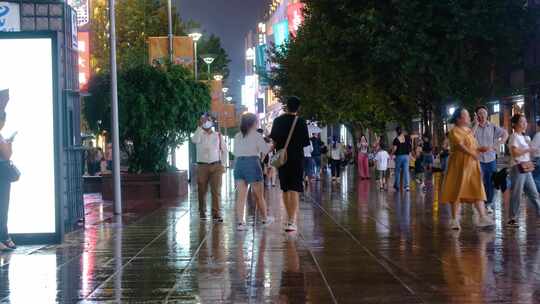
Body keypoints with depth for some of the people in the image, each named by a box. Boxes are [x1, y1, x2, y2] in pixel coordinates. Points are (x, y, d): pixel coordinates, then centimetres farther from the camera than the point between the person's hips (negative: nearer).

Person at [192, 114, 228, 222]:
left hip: (216, 166, 0)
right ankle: (202, 212, 15)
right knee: (202, 191, 3)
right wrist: (200, 126, -20)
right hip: (202, 166, 0)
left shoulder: (218, 135, 9)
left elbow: (224, 151, 15)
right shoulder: (199, 134, 6)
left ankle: (216, 213, -6)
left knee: (216, 190, -7)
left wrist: (222, 163, 7)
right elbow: (194, 140, -19)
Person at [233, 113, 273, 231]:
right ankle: (265, 218, 27)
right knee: (259, 195, 11)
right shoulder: (256, 135, -5)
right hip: (252, 164, -4)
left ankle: (240, 221, -11)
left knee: (241, 195, 0)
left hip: (239, 164, 4)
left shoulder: (237, 136, 12)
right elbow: (266, 150, -6)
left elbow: (236, 153, 14)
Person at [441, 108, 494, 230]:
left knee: (477, 190, 0)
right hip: (459, 165, -7)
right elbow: (460, 145, -22)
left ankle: (483, 217, -3)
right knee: (457, 191, -2)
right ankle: (455, 219, 4)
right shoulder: (455, 131, -8)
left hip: (472, 165, 7)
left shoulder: (469, 131, 17)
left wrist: (480, 149, -2)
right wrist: (472, 153, -34)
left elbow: (474, 147, 18)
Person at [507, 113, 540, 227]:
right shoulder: (514, 137, -9)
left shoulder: (524, 137, 18)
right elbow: (515, 152, -22)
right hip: (518, 168, -9)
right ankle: (513, 219, -1)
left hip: (526, 169, 9)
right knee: (517, 194, -6)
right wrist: (528, 150, -17)